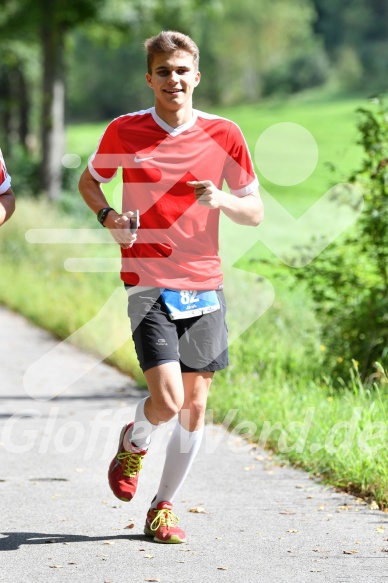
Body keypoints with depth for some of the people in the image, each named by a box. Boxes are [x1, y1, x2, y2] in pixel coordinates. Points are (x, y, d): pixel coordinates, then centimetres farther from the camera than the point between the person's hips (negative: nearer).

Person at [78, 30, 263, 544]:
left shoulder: (224, 135, 2)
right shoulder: (124, 131, -2)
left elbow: (255, 212, 7)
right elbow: (89, 181, 16)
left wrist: (222, 200, -14)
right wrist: (108, 217, -4)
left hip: (204, 284, 3)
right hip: (148, 284, -3)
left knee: (195, 406, 4)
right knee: (167, 401, -15)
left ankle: (163, 507, 21)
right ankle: (133, 443, 20)